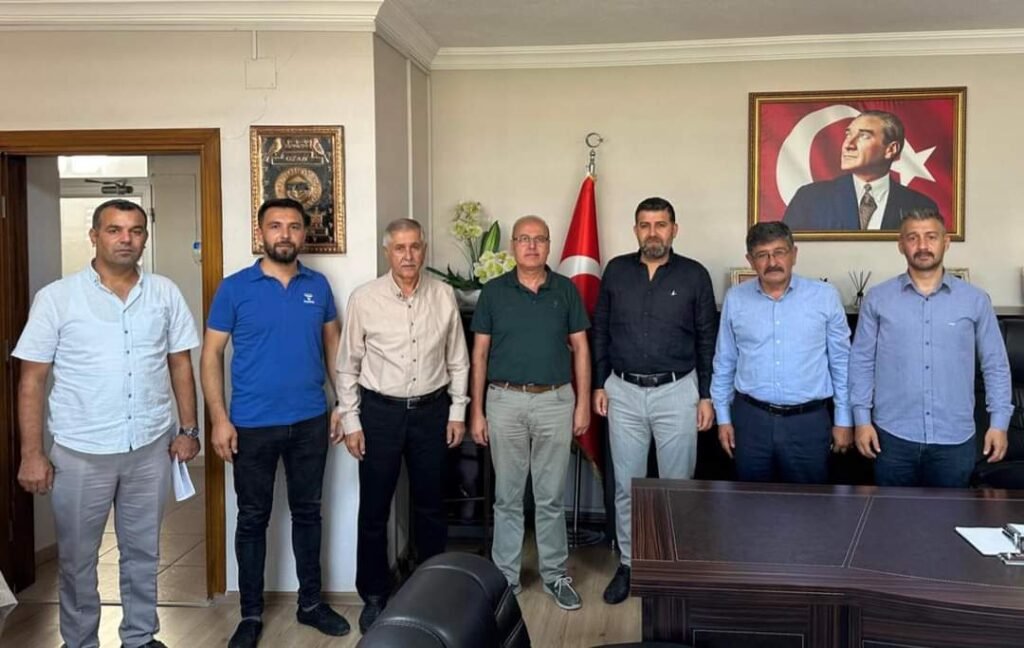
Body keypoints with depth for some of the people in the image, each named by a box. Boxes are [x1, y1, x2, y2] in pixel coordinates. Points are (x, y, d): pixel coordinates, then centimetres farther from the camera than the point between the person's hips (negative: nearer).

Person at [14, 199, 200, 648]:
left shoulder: (165, 294, 1)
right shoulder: (56, 298, -7)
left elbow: (180, 364, 7)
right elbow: (32, 380, -5)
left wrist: (187, 429, 5)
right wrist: (31, 453, -7)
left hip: (150, 448, 2)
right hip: (80, 452, -2)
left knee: (142, 552, 16)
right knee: (76, 558, 13)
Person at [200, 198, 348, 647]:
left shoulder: (318, 286, 3)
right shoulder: (234, 288, -6)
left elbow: (333, 344, 11)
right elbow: (211, 355, -4)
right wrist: (219, 419, -11)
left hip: (310, 422, 3)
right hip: (253, 425, -2)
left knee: (308, 512, 14)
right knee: (253, 519, 8)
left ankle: (311, 603, 29)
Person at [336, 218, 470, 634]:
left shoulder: (444, 295, -2)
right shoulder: (364, 298, -8)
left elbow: (457, 360, 5)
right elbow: (348, 366, -3)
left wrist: (457, 411, 4)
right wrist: (350, 420, -4)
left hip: (431, 411, 2)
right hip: (380, 411, -2)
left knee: (430, 506, 15)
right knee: (374, 510, 7)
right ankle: (374, 596, 23)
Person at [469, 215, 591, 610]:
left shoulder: (566, 290, 3)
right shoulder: (494, 292, 1)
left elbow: (580, 348, 5)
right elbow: (480, 353, 3)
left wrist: (583, 404, 0)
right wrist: (476, 411, -1)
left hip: (556, 401, 0)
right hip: (505, 402, 0)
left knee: (551, 497, 10)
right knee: (507, 497, 9)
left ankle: (555, 575, 23)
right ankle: (505, 577, 22)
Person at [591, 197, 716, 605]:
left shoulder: (694, 275, -2)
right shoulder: (616, 271, 3)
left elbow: (707, 339, 0)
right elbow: (600, 331, 8)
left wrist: (707, 395, -3)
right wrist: (599, 384, 4)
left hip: (677, 392, -1)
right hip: (624, 392, 2)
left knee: (677, 485, 8)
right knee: (626, 485, 9)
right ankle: (628, 563, 24)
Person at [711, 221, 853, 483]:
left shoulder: (825, 296, -3)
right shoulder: (735, 299, 1)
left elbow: (841, 362, 2)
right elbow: (724, 363, 8)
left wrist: (844, 420, 2)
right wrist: (723, 418, 7)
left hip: (808, 420, -1)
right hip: (750, 418, 1)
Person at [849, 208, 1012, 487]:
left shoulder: (975, 300, 2)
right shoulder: (877, 298, 0)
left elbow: (995, 365, 5)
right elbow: (861, 362, 3)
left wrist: (999, 422, -1)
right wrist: (862, 419, -2)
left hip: (954, 439, 1)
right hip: (893, 436, 0)